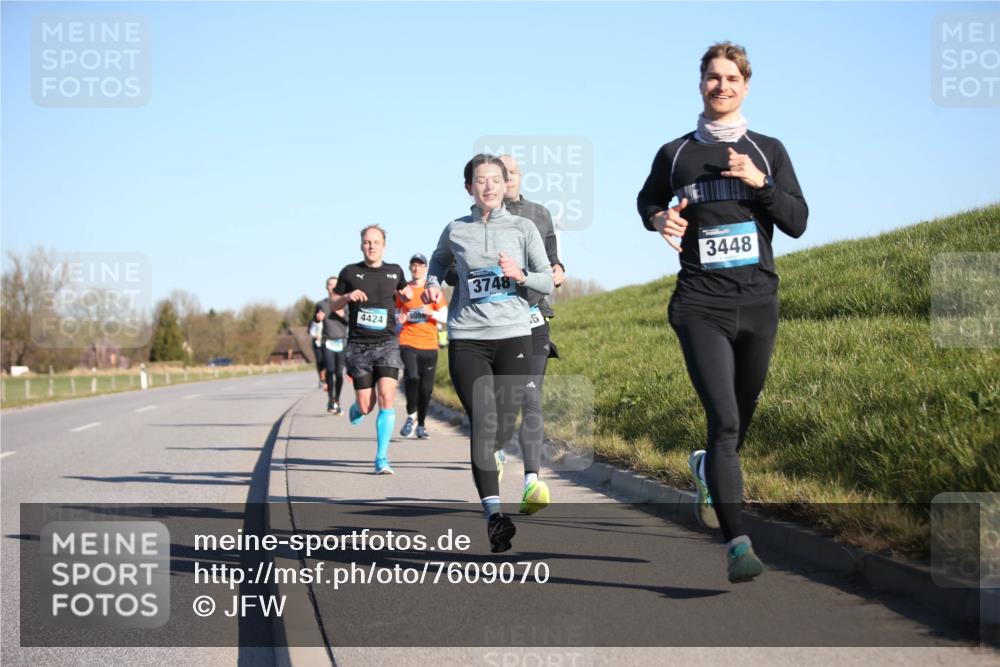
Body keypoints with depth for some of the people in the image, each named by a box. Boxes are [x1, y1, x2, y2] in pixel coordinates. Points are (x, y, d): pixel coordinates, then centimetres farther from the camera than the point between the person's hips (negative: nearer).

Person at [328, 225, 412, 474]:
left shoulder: (394, 271, 9)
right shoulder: (350, 272, 4)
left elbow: (404, 293, 30)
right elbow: (333, 304, 10)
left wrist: (407, 293, 8)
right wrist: (347, 297, -9)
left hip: (387, 344, 0)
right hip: (359, 345, 0)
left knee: (386, 397, -18)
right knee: (366, 406, 0)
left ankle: (381, 459, -15)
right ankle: (356, 407, 40)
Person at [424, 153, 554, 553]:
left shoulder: (523, 228, 6)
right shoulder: (455, 231, 8)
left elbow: (547, 281, 6)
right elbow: (439, 261, 28)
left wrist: (520, 275, -14)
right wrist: (433, 284, 8)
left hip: (513, 336, 1)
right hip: (466, 339, -1)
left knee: (503, 428, 2)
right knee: (483, 423, -15)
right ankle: (493, 513, -23)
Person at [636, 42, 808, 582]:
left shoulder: (768, 152, 8)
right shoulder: (675, 154, 7)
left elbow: (797, 223, 2)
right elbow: (647, 200, 24)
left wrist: (760, 183, -14)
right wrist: (658, 219, 1)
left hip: (758, 302, 3)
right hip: (701, 307, -2)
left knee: (740, 418, 15)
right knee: (723, 420, -17)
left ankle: (706, 468, 49)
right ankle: (737, 543, -22)